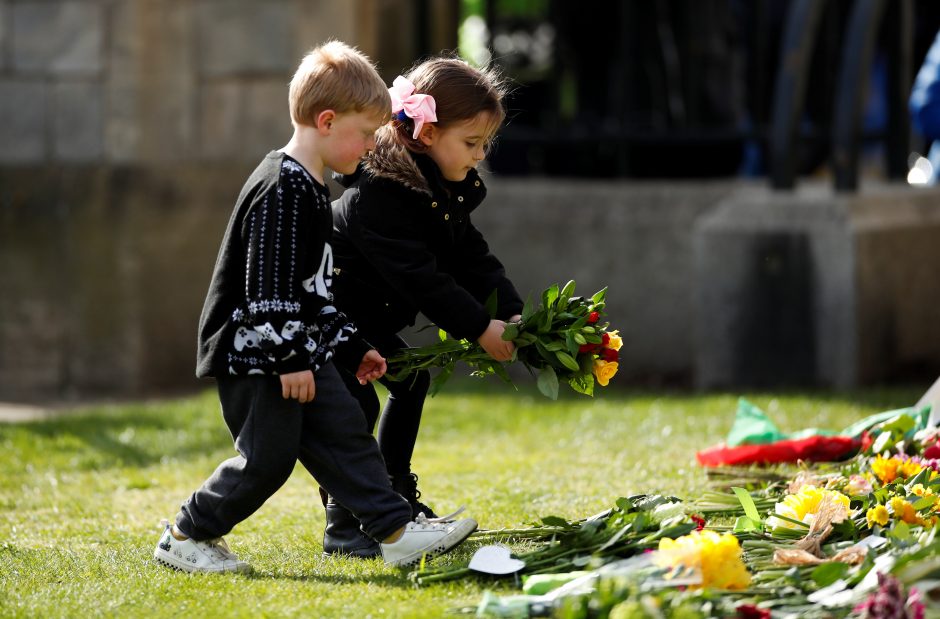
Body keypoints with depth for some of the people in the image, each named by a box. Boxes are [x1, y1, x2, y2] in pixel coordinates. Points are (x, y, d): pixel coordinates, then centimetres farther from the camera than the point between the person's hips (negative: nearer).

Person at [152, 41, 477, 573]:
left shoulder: (311, 190, 14)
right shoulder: (280, 190, -20)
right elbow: (268, 284, -24)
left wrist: (352, 347, 23)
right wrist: (288, 359, -24)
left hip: (301, 350, 10)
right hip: (254, 353, -10)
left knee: (346, 434, 5)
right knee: (268, 458, -4)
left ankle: (398, 532, 4)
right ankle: (185, 539, 10)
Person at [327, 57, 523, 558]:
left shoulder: (448, 191, 1)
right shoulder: (377, 196, -30)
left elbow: (473, 259, 2)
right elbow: (420, 277, -33)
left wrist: (511, 313, -13)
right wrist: (480, 329, -31)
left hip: (364, 312, 10)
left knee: (409, 381, 14)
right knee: (356, 402, -18)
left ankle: (396, 498, 26)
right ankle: (343, 523, -12)